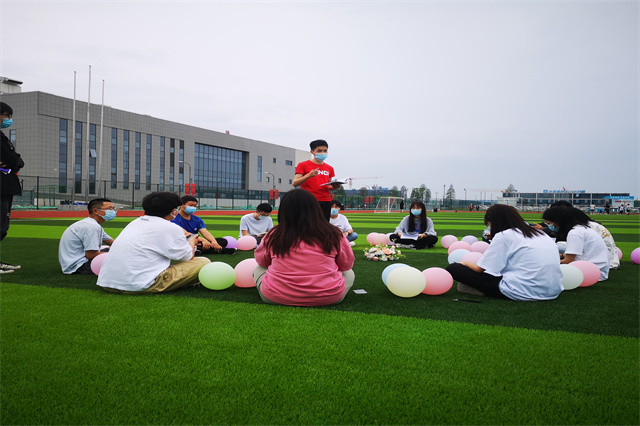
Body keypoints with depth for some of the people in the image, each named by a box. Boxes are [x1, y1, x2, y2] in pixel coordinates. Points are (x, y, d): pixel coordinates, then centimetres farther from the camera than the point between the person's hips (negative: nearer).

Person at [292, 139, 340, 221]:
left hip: (326, 201, 5)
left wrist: (334, 186, 1)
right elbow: (294, 183, -6)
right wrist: (309, 175, -20)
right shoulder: (303, 165, 2)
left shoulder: (329, 168, 17)